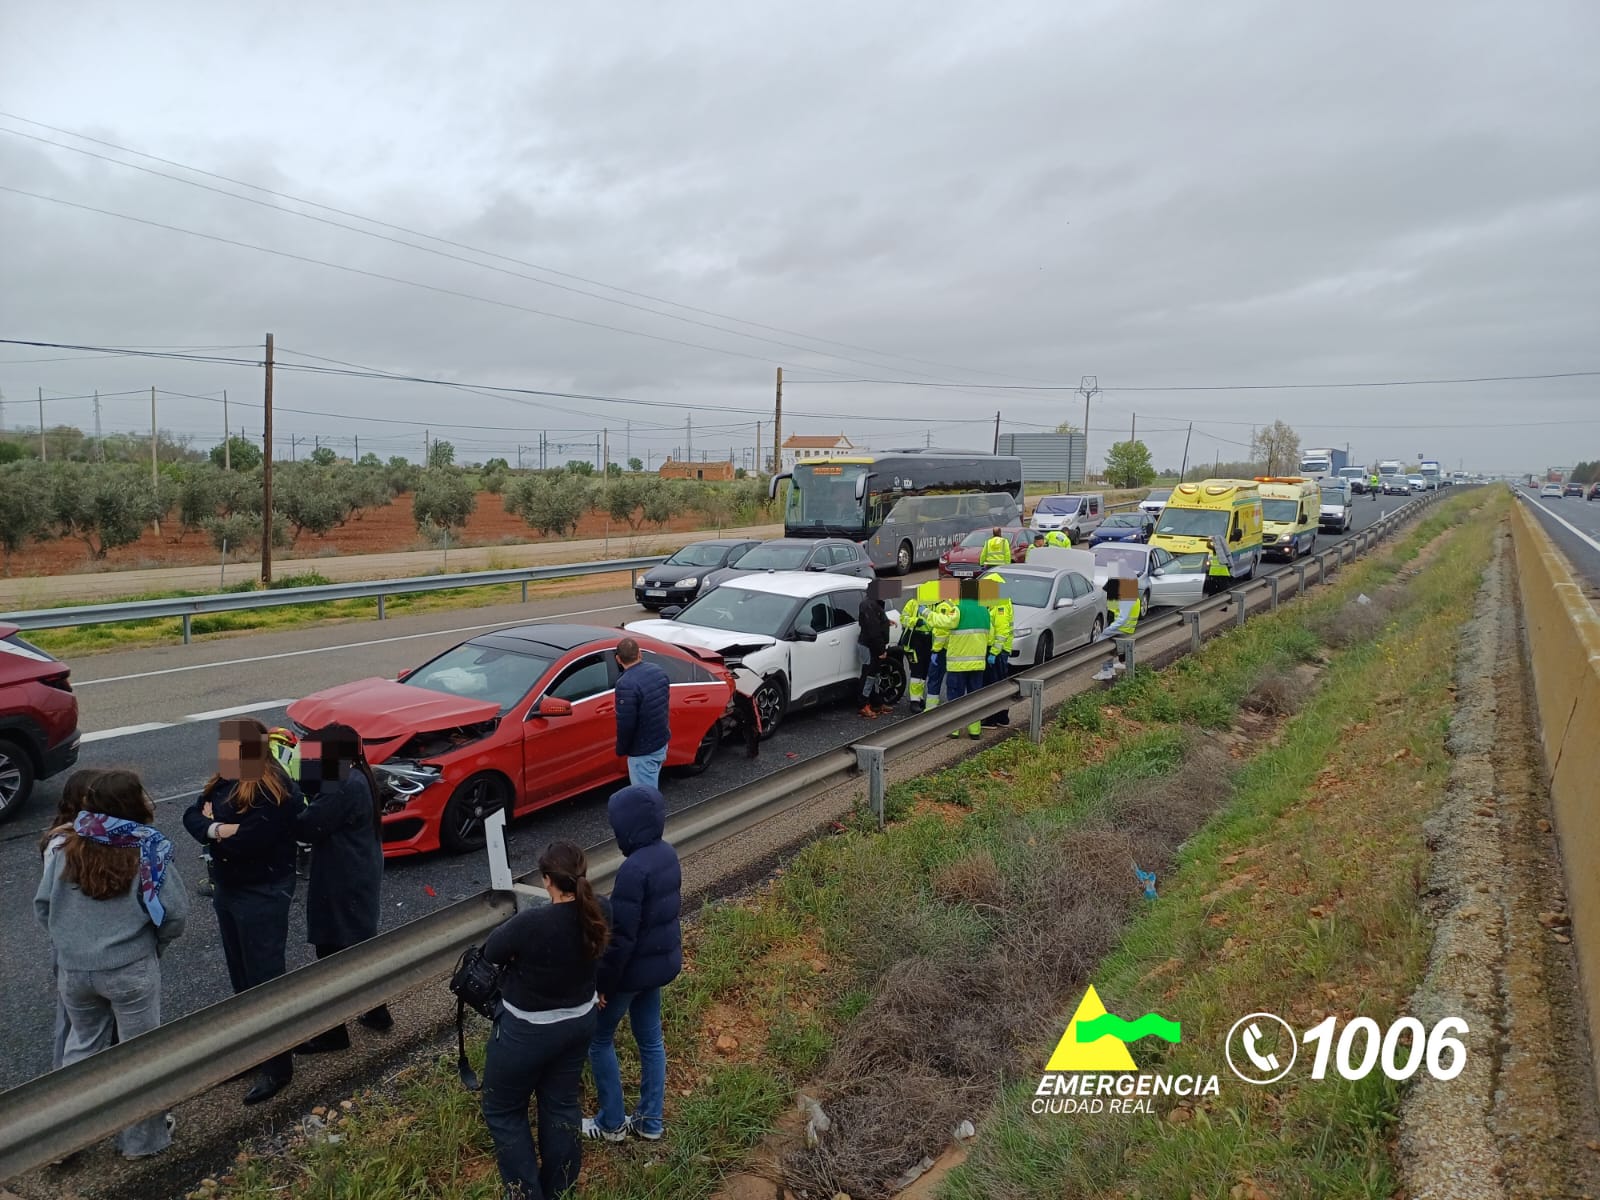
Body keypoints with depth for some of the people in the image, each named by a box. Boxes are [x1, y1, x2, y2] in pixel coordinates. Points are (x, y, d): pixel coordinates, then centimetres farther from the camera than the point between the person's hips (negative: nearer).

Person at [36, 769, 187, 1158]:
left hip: (72, 969, 4)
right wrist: (154, 943, 6)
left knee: (82, 1045, 25)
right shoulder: (148, 851, -17)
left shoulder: (64, 847, -6)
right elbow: (175, 914, -15)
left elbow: (42, 905, 2)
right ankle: (142, 1138, 26)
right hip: (131, 969, -4)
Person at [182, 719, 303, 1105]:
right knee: (241, 976, 20)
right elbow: (192, 816, -2)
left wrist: (212, 825, -12)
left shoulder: (276, 794, -25)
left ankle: (278, 1066, 12)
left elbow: (244, 842, -29)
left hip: (263, 895, -9)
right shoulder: (225, 781, 3)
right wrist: (219, 829, -22)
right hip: (228, 889, 9)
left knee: (266, 978, 0)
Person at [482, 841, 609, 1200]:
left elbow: (491, 951, -13)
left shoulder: (531, 923, -34)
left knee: (503, 1110, 19)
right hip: (579, 1022, 6)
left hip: (527, 1032, -5)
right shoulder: (597, 914, -17)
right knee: (562, 1104, 24)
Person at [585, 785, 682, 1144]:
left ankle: (611, 1123, 26)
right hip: (663, 960, 8)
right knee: (650, 1039, 20)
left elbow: (621, 936, -25)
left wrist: (601, 983, -14)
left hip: (634, 967, -8)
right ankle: (650, 1120, 33)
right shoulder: (667, 854, -1)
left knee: (599, 1039, 14)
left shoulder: (633, 869, -29)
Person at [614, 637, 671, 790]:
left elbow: (625, 723, -23)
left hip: (643, 750, -8)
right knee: (651, 787, 26)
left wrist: (621, 749, -8)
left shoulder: (626, 684, -27)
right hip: (662, 741, 8)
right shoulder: (658, 671, -1)